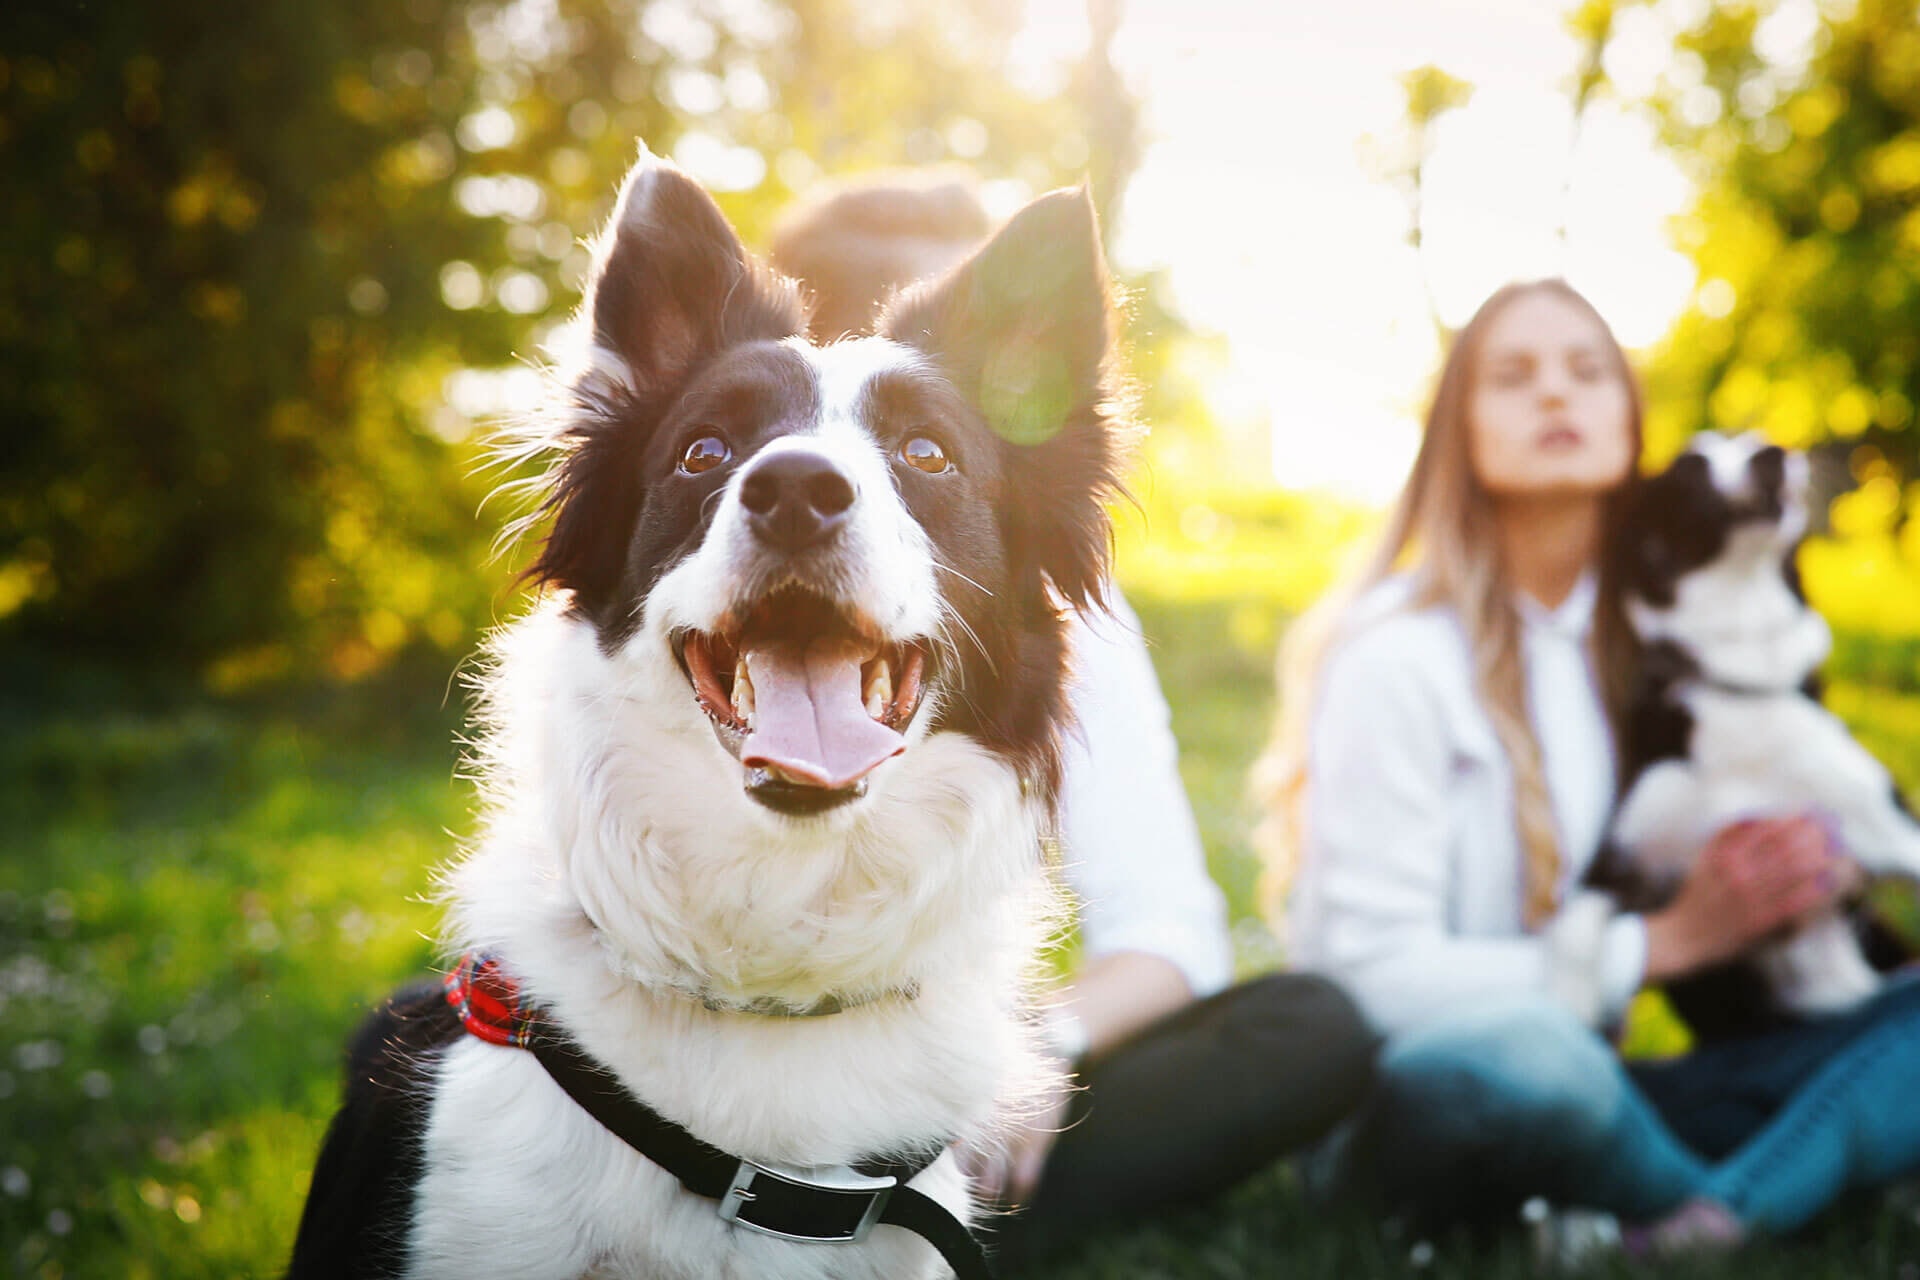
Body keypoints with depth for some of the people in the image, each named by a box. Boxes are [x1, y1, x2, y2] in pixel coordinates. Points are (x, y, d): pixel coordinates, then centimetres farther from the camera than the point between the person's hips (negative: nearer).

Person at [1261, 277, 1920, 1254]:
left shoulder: (1632, 637, 9)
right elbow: (1372, 973, -16)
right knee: (1515, 1056, -40)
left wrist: (1795, 866, -5)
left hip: (1573, 1091, 6)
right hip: (1404, 1095, -6)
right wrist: (1657, 945, -13)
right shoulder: (1398, 656, -11)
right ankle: (1760, 1206, -12)